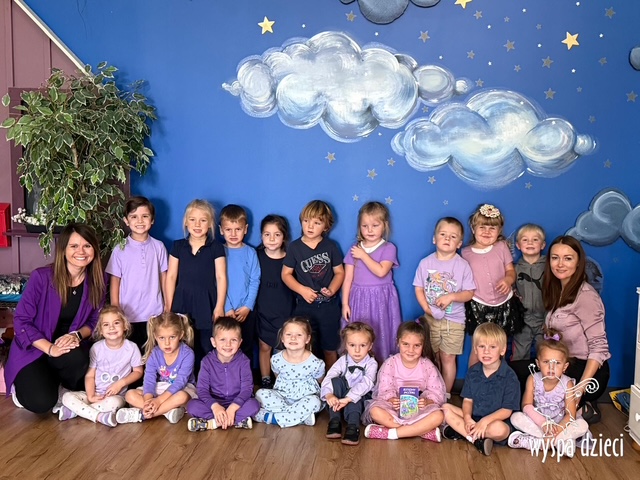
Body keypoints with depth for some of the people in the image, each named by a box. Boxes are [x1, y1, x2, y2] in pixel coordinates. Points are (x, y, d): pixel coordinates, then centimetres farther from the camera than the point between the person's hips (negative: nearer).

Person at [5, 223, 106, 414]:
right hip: (32, 350, -3)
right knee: (41, 402, -27)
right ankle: (24, 386, 12)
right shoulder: (41, 277, -19)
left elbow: (93, 321, 2)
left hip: (68, 347, 3)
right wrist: (50, 348, -26)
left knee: (78, 358, -35)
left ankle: (58, 386, 2)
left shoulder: (96, 282, -8)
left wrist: (77, 335, -21)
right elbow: (21, 321, -15)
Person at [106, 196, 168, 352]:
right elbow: (114, 283, 1)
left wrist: (168, 308, 6)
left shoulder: (158, 247, 1)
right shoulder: (120, 250, -2)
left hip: (155, 315, 1)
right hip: (128, 317, -1)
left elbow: (164, 278, 7)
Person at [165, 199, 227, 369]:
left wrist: (219, 307, -6)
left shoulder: (216, 247, 0)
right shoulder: (178, 246, 6)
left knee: (206, 349, 0)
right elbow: (171, 276, 7)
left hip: (206, 304, -2)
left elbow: (221, 278, -1)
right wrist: (169, 305, 3)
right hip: (182, 303, 2)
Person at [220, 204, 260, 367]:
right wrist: (227, 309, -12)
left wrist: (247, 306, -10)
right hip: (224, 311, -1)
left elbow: (254, 281, -1)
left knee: (246, 349, 9)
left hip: (246, 311, 1)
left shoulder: (250, 253, 1)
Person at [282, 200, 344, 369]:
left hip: (329, 305, 1)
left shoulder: (331, 246, 0)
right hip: (305, 305, -1)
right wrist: (302, 290, -14)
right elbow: (286, 274, 1)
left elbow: (339, 272, 4)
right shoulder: (294, 247, -2)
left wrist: (332, 289, -14)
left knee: (330, 348, 10)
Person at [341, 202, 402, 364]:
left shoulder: (388, 248, -4)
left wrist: (364, 255, -12)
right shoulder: (354, 249, 4)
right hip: (358, 300, 2)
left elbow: (381, 271, -19)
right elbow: (348, 279, 3)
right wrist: (345, 303, -1)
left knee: (380, 337, 3)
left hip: (380, 300, -2)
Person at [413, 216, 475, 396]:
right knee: (433, 357, 13)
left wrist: (451, 297, -22)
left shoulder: (462, 265, -8)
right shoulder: (425, 263, -3)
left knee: (448, 358, 3)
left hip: (454, 320, -2)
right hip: (431, 318, 2)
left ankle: (446, 394, 16)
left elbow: (469, 293, -6)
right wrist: (426, 308, -14)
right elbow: (419, 289, 0)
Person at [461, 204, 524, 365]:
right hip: (479, 306, -1)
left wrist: (508, 280, -18)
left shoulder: (501, 247, 1)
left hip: (503, 304, 2)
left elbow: (510, 270, 2)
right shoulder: (466, 252, -1)